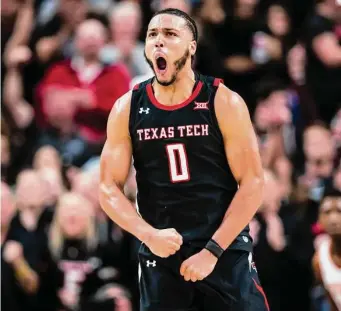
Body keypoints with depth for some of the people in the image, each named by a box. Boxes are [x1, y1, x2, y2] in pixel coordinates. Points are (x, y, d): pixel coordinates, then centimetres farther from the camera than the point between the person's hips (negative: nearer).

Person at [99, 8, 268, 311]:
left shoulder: (224, 103, -5)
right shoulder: (127, 109, 2)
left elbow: (252, 183, -7)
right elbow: (109, 188, 3)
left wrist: (213, 250, -13)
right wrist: (149, 235, -14)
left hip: (227, 252, -2)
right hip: (160, 254, 2)